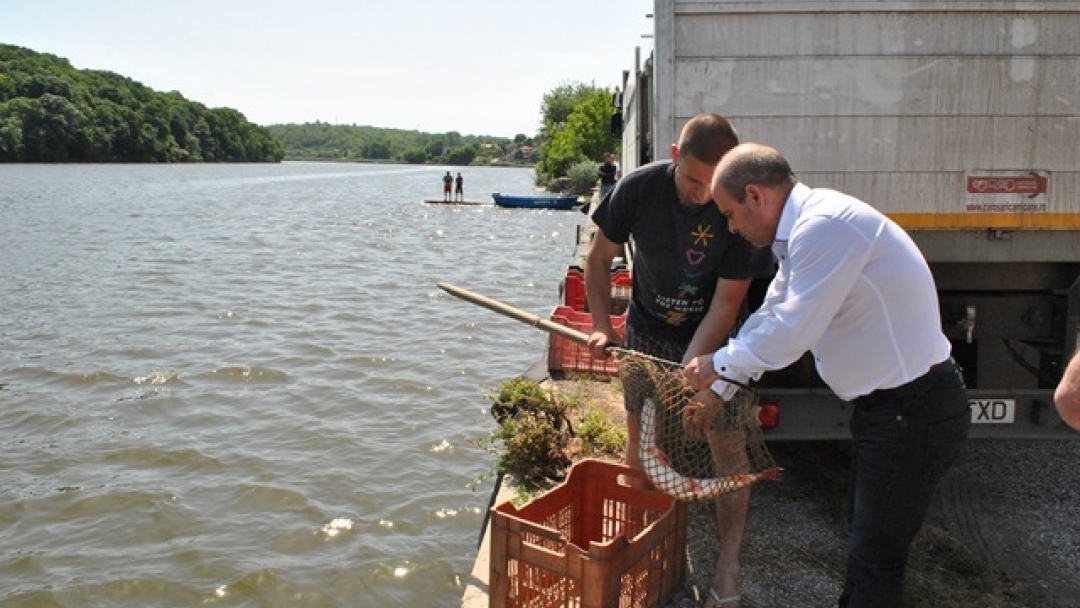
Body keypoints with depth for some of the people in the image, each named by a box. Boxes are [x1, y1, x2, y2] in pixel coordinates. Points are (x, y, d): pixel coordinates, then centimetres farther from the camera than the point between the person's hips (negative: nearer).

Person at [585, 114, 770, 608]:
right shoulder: (638, 188, -19)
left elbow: (726, 303, -22)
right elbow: (599, 258, -5)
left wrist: (685, 373, -28)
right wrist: (601, 324, -15)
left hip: (714, 338, -2)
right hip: (647, 332, 2)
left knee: (729, 446, -7)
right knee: (639, 438, 9)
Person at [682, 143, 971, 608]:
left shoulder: (826, 225, -24)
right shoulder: (803, 233, 9)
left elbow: (791, 331, -26)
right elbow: (770, 319, 17)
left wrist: (718, 365, -9)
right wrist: (716, 392, 20)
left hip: (913, 411, -10)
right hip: (886, 405, 10)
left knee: (876, 555, 4)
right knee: (864, 531, 24)